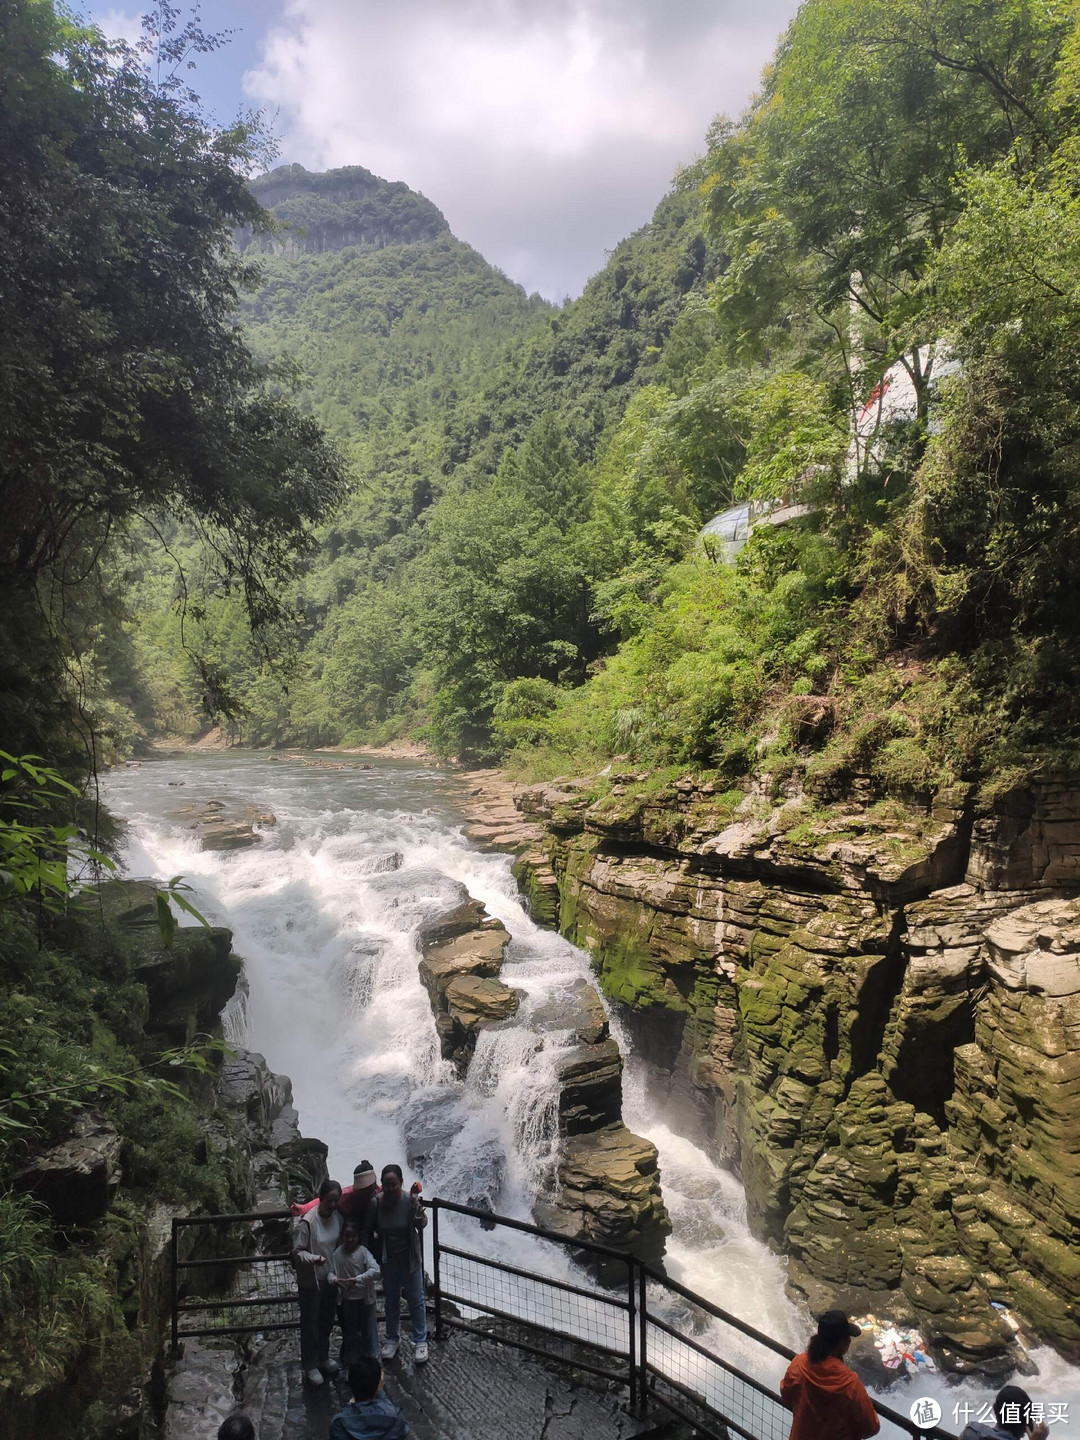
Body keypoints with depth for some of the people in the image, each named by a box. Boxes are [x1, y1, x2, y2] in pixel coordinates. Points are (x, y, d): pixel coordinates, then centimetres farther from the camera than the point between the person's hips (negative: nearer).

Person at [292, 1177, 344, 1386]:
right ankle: (309, 1366, 27)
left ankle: (323, 1358, 41)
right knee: (310, 1323, 9)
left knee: (327, 1320, 21)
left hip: (331, 1277, 6)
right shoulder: (307, 1222, -25)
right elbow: (297, 1252, -21)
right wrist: (314, 1259, -37)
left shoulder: (337, 1216, -6)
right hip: (310, 1280, -6)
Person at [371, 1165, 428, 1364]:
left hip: (409, 1258, -2)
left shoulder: (409, 1200, -23)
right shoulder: (378, 1203, -16)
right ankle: (392, 1340, 39)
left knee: (416, 1299, 10)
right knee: (391, 1301, 20)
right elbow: (374, 1230, 0)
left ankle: (420, 1342, 26)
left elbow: (421, 1225, -30)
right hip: (388, 1260, 2)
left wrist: (419, 1214, -52)